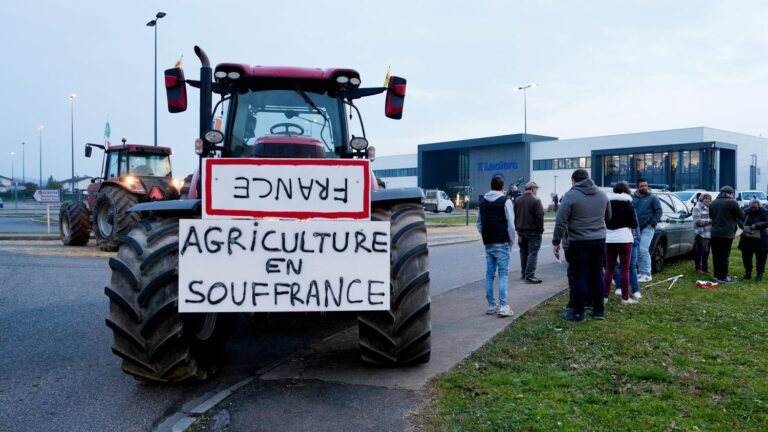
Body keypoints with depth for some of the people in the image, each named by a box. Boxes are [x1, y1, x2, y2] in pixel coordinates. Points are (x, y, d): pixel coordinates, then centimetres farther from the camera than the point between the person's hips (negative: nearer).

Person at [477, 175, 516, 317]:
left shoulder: (483, 201, 12)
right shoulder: (505, 201, -7)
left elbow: (479, 224, 14)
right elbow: (511, 224, -10)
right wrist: (511, 242, 1)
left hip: (488, 244, 5)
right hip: (502, 243, -5)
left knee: (489, 275, 10)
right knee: (503, 275, -3)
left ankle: (491, 306, 14)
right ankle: (503, 306, -7)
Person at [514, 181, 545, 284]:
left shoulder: (517, 200, 7)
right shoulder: (536, 200, -13)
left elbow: (514, 216, 12)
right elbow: (540, 217, -15)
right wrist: (540, 230, -6)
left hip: (521, 232, 7)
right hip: (533, 232, -6)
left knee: (523, 253, 14)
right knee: (533, 253, -4)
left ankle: (524, 274, 19)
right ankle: (530, 275, -9)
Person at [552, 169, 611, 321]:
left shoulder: (570, 195, -10)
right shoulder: (602, 194, 9)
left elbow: (560, 221, -12)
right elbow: (608, 217, 20)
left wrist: (556, 242, -5)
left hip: (579, 242, -5)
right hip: (599, 240, 5)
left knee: (580, 277, -1)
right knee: (597, 276, 13)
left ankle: (578, 313, 4)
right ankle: (599, 311, 19)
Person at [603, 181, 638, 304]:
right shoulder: (628, 204, -6)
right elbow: (634, 225, -5)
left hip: (609, 239, 3)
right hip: (624, 238, -3)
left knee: (609, 268, 11)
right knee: (625, 269, 2)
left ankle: (605, 295, 9)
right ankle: (625, 298, 2)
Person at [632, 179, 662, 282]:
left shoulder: (652, 198, 0)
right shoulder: (633, 198, 10)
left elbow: (658, 211, -2)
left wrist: (652, 223, -10)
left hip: (647, 228, -5)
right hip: (635, 228, 5)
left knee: (643, 250, -13)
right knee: (637, 251, 8)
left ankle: (647, 274, -7)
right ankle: (641, 272, 19)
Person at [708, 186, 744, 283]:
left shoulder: (713, 203, 9)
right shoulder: (732, 202, -11)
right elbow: (741, 215, -3)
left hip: (714, 233, 6)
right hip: (726, 234, -6)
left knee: (716, 255, 12)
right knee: (724, 255, -2)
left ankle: (717, 274, 19)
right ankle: (722, 276, -1)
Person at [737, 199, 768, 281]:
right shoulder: (747, 212, 1)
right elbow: (740, 220, 2)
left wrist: (757, 225, -30)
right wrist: (744, 226, -18)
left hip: (761, 239, -3)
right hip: (747, 238, 3)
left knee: (761, 258, 1)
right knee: (746, 256, 8)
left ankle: (759, 275, 13)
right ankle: (748, 273, 24)